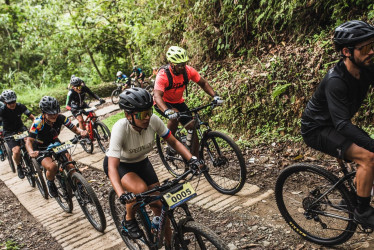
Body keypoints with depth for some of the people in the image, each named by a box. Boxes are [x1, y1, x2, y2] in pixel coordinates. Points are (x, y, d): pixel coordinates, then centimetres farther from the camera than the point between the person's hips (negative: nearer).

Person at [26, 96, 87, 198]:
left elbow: (74, 128, -16)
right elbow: (29, 140, -32)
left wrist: (81, 132, -39)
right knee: (52, 167, -29)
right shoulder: (38, 122, -30)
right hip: (41, 149, -3)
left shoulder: (60, 118, -21)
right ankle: (50, 183, 4)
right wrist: (31, 152, -53)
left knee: (69, 162, -19)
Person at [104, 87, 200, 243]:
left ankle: (169, 242, 17)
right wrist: (121, 194, -53)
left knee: (159, 202, -4)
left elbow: (174, 142, -13)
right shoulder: (120, 128, -36)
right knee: (141, 189, -32)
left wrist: (191, 158, -27)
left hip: (140, 162, 4)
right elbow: (112, 167, -39)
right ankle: (129, 219, 0)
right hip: (119, 164, -4)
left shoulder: (153, 121, -25)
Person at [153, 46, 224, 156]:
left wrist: (215, 96, -22)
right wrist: (167, 111, -60)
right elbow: (157, 96, -42)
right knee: (175, 116, -36)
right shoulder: (163, 75, -31)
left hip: (178, 102, 5)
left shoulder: (188, 70, -18)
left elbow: (203, 83, -6)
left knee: (193, 127, -6)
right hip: (163, 103, -5)